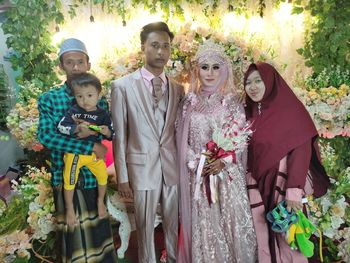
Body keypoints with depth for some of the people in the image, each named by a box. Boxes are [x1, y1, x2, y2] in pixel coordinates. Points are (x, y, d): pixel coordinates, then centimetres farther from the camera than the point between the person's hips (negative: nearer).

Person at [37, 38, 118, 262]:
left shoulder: (100, 99, 4)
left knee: (98, 230, 12)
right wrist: (91, 146, -20)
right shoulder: (48, 99, -3)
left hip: (94, 176, 2)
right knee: (72, 234, 11)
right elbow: (46, 136, -15)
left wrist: (93, 131, -22)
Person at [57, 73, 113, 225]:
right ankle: (69, 208, 33)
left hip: (94, 153, 2)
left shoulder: (103, 114, -8)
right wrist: (77, 128, -32)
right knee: (69, 181, 9)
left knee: (103, 176, 12)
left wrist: (107, 132, -26)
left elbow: (111, 136, -4)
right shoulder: (73, 111, -13)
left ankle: (100, 201, 40)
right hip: (74, 152, -2)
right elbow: (61, 127, -18)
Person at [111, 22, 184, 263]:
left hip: (173, 166, 3)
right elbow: (119, 135, -5)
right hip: (142, 166, -3)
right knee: (145, 226, 13)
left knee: (173, 224, 18)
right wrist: (122, 176, -5)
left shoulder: (177, 89, 5)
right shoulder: (123, 86, -6)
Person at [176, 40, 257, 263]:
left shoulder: (232, 101, 1)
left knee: (231, 220, 5)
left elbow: (241, 138, -2)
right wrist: (196, 163, -9)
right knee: (204, 224, 8)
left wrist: (223, 162, -14)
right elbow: (183, 140, 3)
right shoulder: (190, 102, 4)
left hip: (228, 173, 0)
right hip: (199, 174, 1)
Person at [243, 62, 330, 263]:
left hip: (284, 184, -4)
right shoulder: (250, 113, 8)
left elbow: (301, 152, -15)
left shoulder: (291, 109, -9)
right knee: (264, 238, 12)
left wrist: (294, 192, -21)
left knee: (287, 237, 5)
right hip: (258, 187, 5)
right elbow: (249, 153, 10)